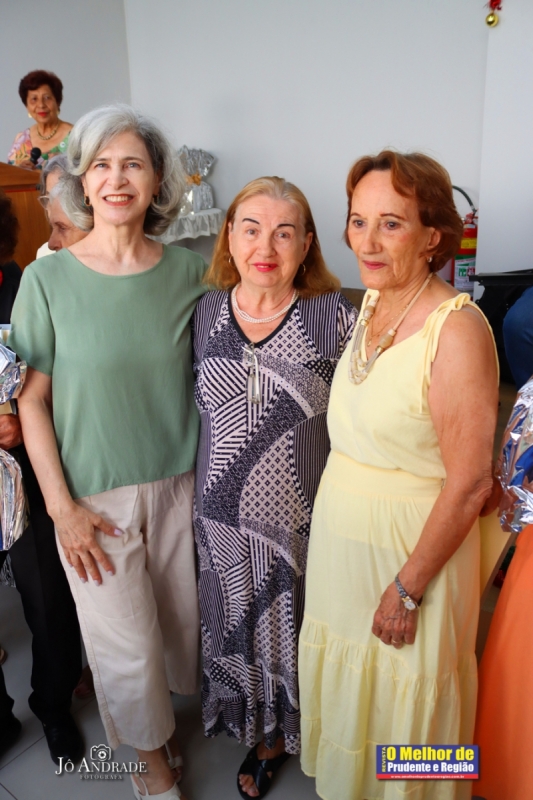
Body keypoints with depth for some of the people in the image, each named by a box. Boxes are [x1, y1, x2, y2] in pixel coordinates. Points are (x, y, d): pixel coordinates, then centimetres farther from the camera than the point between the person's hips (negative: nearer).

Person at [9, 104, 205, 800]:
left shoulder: (189, 272, -3)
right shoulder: (48, 278, -10)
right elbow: (31, 400, -6)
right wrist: (61, 506, -8)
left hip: (178, 483, 3)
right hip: (95, 494, -2)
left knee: (178, 620, 18)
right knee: (126, 642, 11)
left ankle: (161, 713, 51)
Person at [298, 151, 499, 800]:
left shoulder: (456, 328, -24)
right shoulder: (370, 303, 0)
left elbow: (469, 483, -22)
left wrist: (408, 588, -16)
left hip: (414, 541, -7)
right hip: (340, 529, 7)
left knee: (400, 700, 17)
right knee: (344, 677, 26)